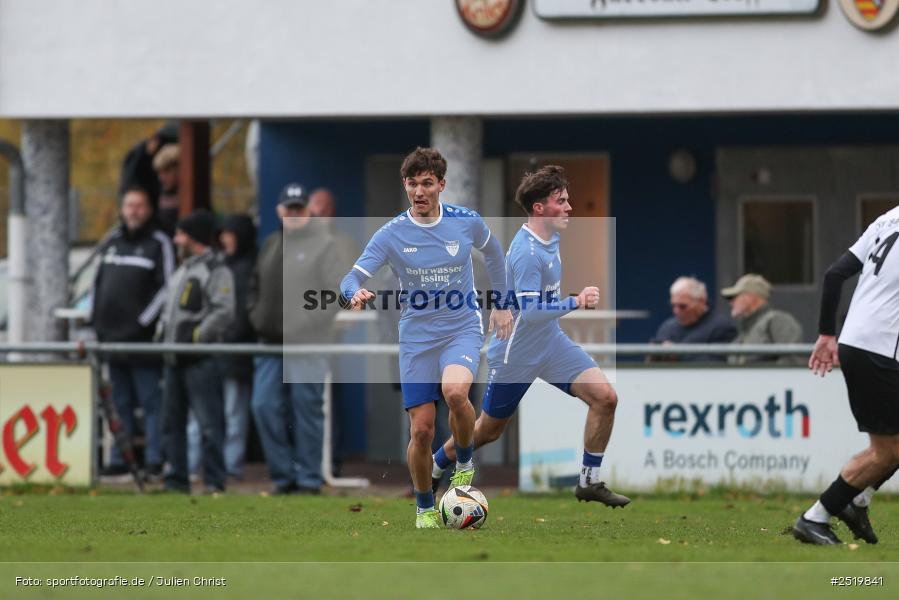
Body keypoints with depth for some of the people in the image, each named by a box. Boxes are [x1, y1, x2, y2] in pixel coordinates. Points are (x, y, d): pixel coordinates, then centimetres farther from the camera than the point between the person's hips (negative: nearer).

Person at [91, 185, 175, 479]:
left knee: (151, 401, -6)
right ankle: (119, 459, 14)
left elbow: (167, 287, -9)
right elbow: (98, 284, 23)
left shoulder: (158, 243, -3)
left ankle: (154, 460, -7)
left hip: (143, 338, -7)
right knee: (120, 402, 10)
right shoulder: (112, 243, 17)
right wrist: (96, 320, 12)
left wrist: (143, 322, -14)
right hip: (112, 338, 7)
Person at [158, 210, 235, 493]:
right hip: (175, 359, 10)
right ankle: (176, 478, 17)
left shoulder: (216, 270, -7)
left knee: (209, 423, -10)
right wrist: (162, 332, 13)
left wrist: (198, 336, -19)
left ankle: (214, 481, -9)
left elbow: (224, 313, -17)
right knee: (171, 421, 11)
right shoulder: (182, 271, 23)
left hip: (200, 361, -10)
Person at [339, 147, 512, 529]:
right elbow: (352, 279, -12)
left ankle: (465, 462, -3)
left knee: (454, 390, -32)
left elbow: (492, 253, 18)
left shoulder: (467, 222, -4)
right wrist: (354, 295, -36)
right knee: (421, 431, -3)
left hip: (463, 329, -1)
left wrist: (501, 304, 21)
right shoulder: (391, 235, -6)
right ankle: (424, 508, 20)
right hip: (417, 337, 1)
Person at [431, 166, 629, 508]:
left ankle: (590, 482, -1)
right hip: (516, 355, -8)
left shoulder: (550, 238, 1)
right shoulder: (527, 252, -27)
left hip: (552, 344, 8)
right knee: (488, 431, 9)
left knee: (604, 398, -11)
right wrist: (576, 302, -30)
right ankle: (432, 470, 35)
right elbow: (530, 312, -33)